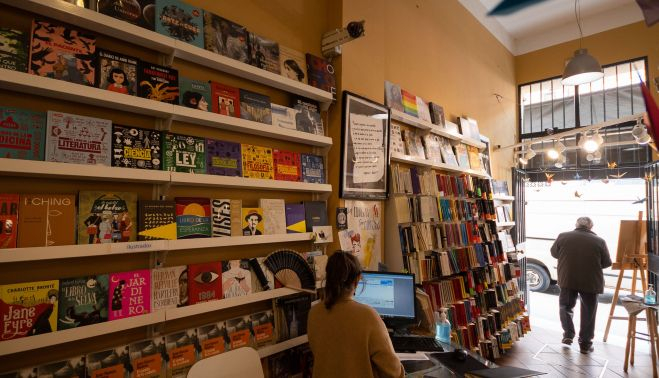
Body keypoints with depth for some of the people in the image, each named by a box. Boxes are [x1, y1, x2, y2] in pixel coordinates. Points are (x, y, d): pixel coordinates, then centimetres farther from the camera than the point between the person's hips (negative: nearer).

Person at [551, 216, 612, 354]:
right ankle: (585, 344, 20)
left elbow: (554, 253, 10)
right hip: (590, 282, 0)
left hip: (567, 279, 0)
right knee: (588, 313, 13)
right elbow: (607, 263, 2)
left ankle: (568, 334, 15)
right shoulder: (599, 241, -5)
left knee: (566, 306, 22)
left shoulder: (563, 237, -2)